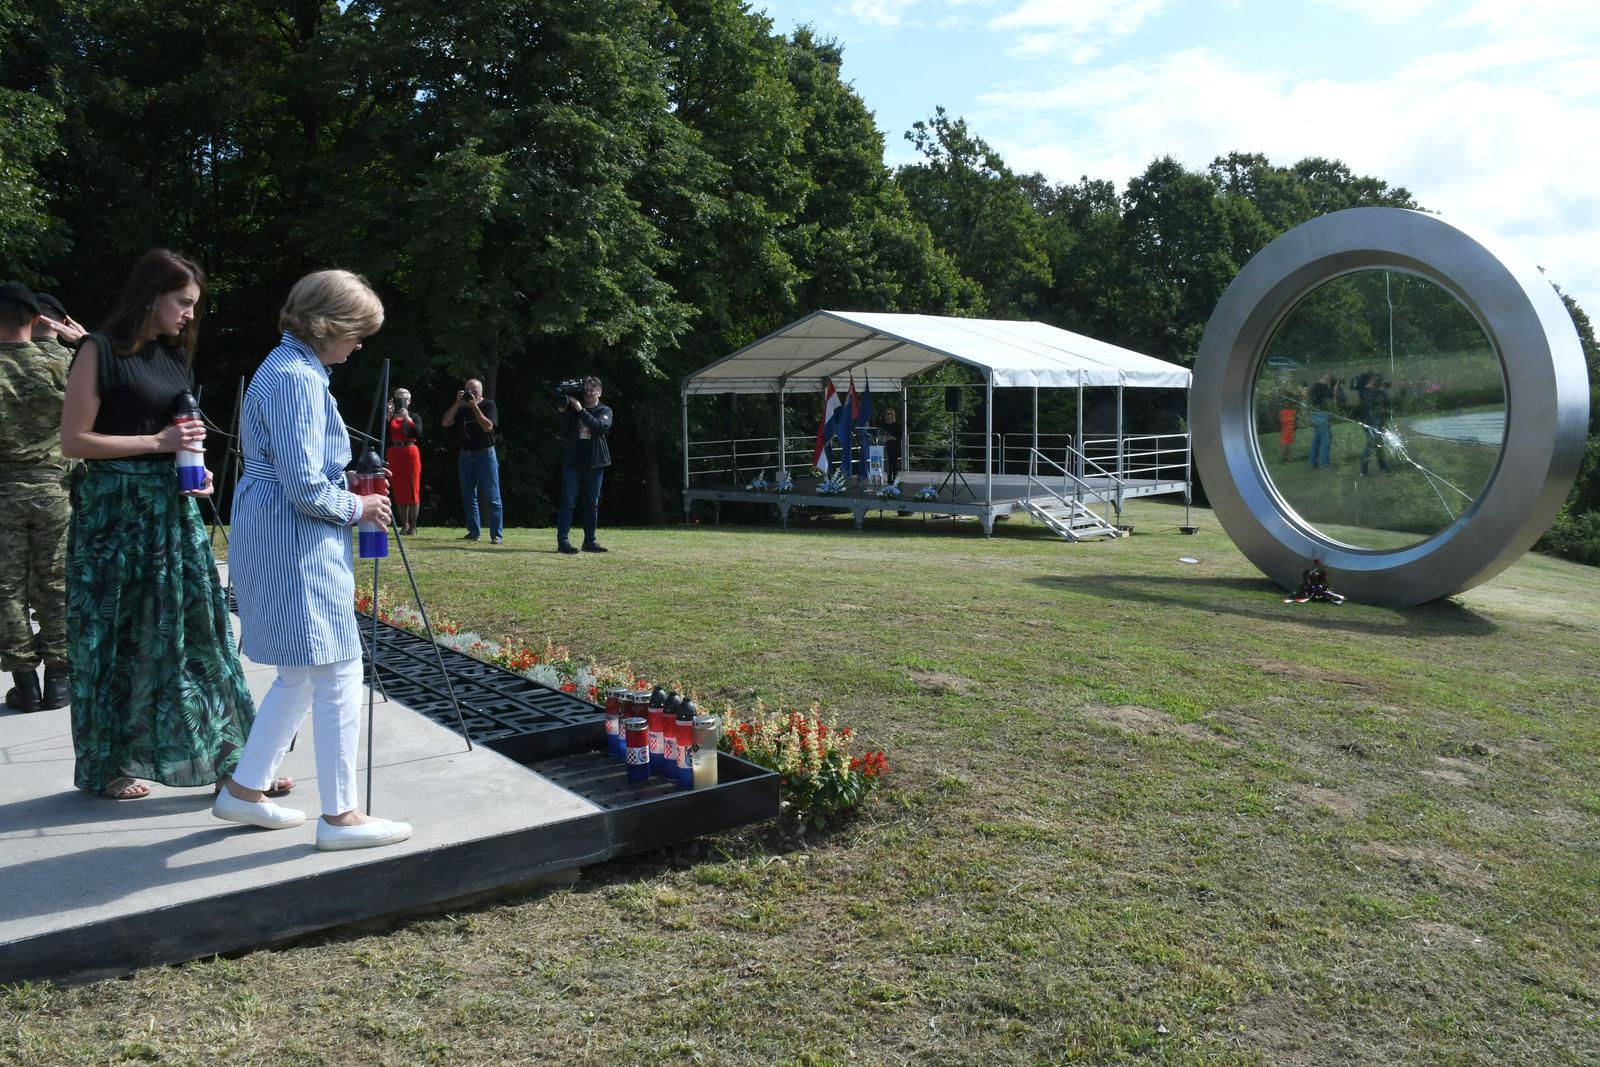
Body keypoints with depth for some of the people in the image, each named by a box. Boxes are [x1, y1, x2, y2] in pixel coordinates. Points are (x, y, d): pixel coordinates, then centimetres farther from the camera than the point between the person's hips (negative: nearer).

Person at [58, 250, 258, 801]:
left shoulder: (175, 354, 11)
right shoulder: (102, 350, -8)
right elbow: (74, 439, -12)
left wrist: (195, 471, 5)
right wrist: (158, 443, -17)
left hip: (174, 507, 6)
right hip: (115, 508, -6)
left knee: (198, 626, 4)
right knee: (116, 636, 4)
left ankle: (233, 760, 8)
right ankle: (109, 764, 19)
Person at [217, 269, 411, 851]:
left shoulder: (288, 368, 15)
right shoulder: (296, 378, -17)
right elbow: (306, 488, -21)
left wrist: (350, 502, 14)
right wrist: (357, 507, -5)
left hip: (282, 541, 11)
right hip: (295, 543, -11)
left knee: (300, 674, 17)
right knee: (339, 672, -5)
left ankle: (245, 789, 27)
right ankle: (340, 816, 2)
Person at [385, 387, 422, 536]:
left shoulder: (414, 417, 8)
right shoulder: (390, 418, 11)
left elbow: (419, 435, -8)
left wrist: (408, 419, -16)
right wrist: (388, 416, -9)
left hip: (410, 454, -2)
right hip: (393, 455, 2)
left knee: (413, 490, -4)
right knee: (398, 492, 3)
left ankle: (413, 526, -1)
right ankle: (404, 525, 11)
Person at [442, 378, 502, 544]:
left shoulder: (488, 405, -3)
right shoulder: (462, 408, 9)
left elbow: (488, 427, -18)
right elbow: (446, 423, -3)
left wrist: (474, 407, -19)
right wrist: (457, 403, -9)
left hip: (485, 455, -5)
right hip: (466, 455, 5)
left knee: (493, 497, -6)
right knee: (468, 496, 8)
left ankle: (497, 534, -6)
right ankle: (474, 532, 15)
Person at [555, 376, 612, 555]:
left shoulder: (605, 411, 7)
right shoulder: (573, 409, 9)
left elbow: (600, 426, -15)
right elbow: (565, 433, 5)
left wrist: (581, 410, -18)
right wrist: (564, 414, -6)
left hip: (594, 463, 1)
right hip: (573, 461, -1)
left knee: (592, 504, 7)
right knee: (568, 502, -7)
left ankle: (589, 541, 15)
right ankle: (562, 541, -10)